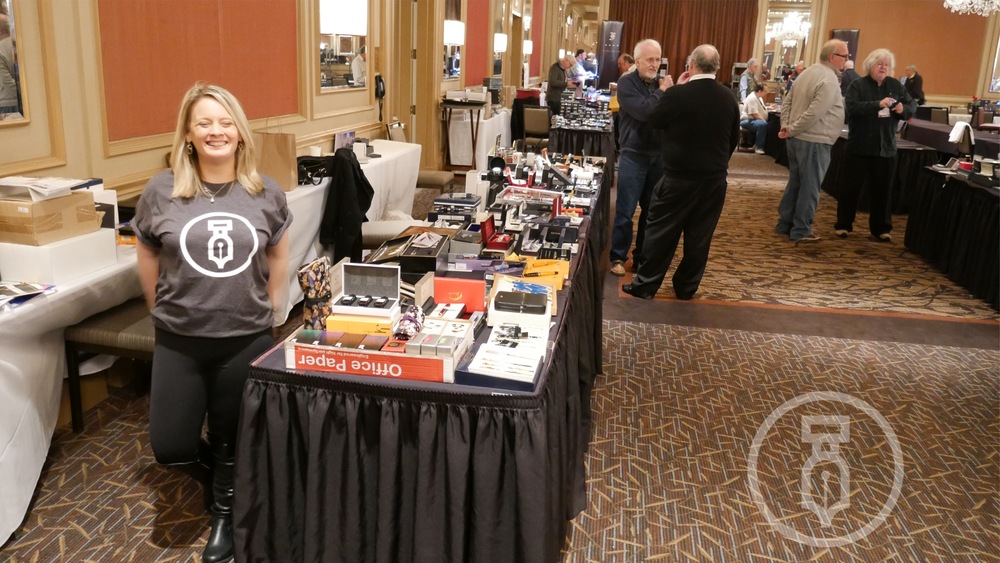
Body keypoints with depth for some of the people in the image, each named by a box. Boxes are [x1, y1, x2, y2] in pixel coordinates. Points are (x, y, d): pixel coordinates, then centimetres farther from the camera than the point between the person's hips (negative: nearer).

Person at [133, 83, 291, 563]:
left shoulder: (266, 193, -2)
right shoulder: (160, 191, -5)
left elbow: (277, 259, 10)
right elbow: (147, 260, 7)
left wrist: (267, 310, 7)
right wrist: (168, 312, 8)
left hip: (247, 340, 0)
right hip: (178, 341, 0)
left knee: (234, 439, 14)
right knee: (171, 448, 3)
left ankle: (224, 513, 40)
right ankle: (212, 462, 38)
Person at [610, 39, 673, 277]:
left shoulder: (663, 83, 10)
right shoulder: (627, 83, -6)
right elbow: (643, 111, -22)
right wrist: (662, 92, -10)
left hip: (659, 155, 5)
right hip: (634, 155, -5)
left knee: (653, 211, 9)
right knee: (625, 210, -2)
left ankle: (643, 256, 21)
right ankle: (618, 257, 9)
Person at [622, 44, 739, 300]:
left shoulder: (678, 94, -16)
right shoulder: (729, 97, 1)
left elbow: (655, 120, 1)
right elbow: (734, 137, 11)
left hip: (679, 176, -4)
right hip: (714, 178, 4)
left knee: (661, 230, 5)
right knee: (699, 235, 11)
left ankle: (645, 285, 10)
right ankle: (687, 287, 21)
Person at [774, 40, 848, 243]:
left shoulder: (807, 73, 12)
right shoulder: (829, 80, -17)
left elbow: (787, 101, 12)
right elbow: (814, 113, -23)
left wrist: (785, 126, 4)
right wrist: (791, 130, -13)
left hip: (797, 139, 9)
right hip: (814, 141, -9)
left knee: (795, 183, 16)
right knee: (810, 187, 0)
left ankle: (784, 224, 22)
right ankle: (801, 230, 6)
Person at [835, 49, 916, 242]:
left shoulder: (895, 85, 9)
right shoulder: (858, 85, -4)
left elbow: (913, 105, 9)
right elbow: (851, 106, -20)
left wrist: (903, 109, -14)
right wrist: (878, 104, -30)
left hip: (885, 147, 4)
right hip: (859, 146, -4)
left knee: (882, 189, 7)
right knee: (851, 186, 3)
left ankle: (880, 229, 15)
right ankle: (843, 225, 14)